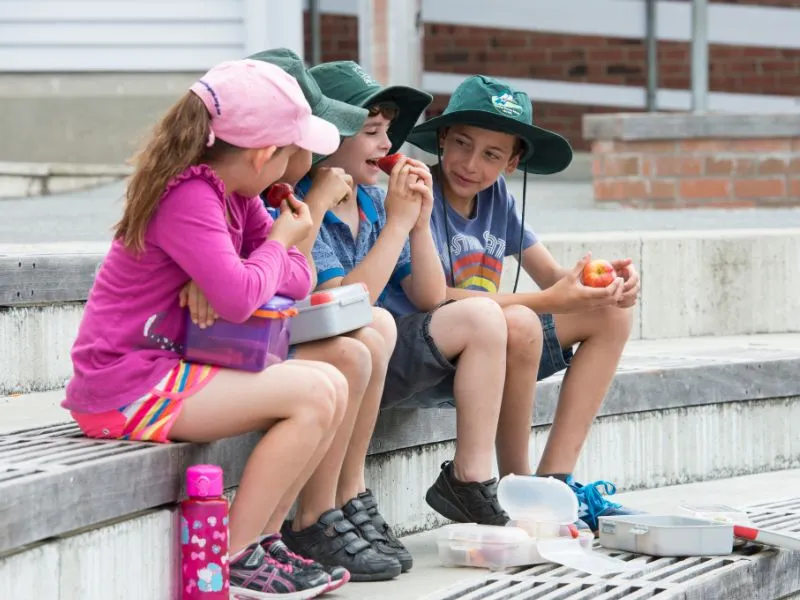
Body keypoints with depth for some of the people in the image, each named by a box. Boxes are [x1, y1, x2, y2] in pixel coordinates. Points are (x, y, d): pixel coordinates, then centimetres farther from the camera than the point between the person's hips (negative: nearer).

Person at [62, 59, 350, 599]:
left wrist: (226, 278, -15)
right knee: (313, 395, -18)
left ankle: (256, 540, 4)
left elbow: (299, 278, 7)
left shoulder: (234, 192, 10)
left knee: (332, 388, 1)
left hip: (171, 367, 10)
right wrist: (279, 242, -9)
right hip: (128, 386, -10)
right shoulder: (190, 199, -21)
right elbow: (239, 299, -30)